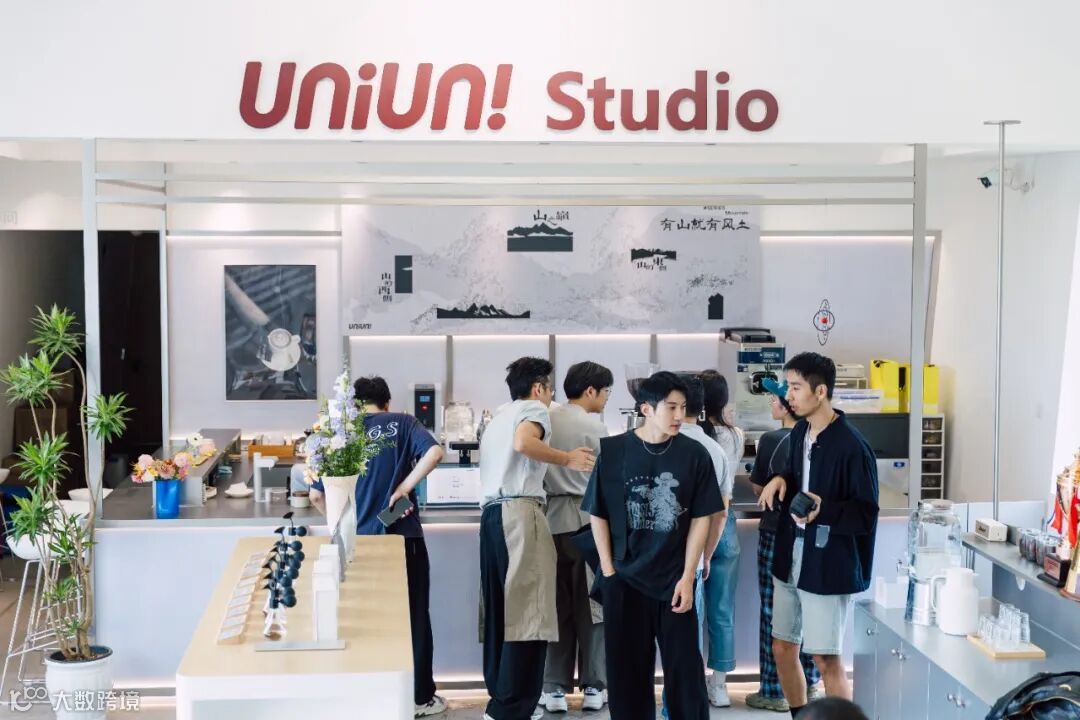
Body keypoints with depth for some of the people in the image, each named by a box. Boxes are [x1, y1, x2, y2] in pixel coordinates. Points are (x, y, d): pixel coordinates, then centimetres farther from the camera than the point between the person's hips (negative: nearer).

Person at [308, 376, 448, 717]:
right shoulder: (402, 423, 0)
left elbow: (317, 495, -1)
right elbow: (434, 451, -20)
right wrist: (403, 488, -12)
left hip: (361, 541, 1)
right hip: (403, 537, -1)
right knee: (414, 617, 11)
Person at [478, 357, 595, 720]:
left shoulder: (498, 418, 28)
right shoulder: (533, 409, 3)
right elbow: (523, 443, -18)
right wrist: (566, 458, -8)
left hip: (491, 511, 9)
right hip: (519, 511, -9)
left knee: (501, 609, 10)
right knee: (526, 610, -9)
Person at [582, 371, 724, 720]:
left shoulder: (694, 454, -3)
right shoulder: (613, 451, -3)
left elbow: (700, 518, 0)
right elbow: (598, 515, 2)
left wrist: (688, 577, -5)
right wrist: (608, 572, -3)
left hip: (675, 580, 0)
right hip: (625, 580, 0)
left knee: (684, 669, 2)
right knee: (628, 670, 7)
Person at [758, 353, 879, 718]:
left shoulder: (851, 446, -19)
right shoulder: (799, 433, 5)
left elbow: (867, 514, -16)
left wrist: (823, 510, -32)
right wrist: (781, 481, 0)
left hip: (828, 566, -8)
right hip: (790, 559, 8)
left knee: (827, 659, 0)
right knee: (783, 648, 15)